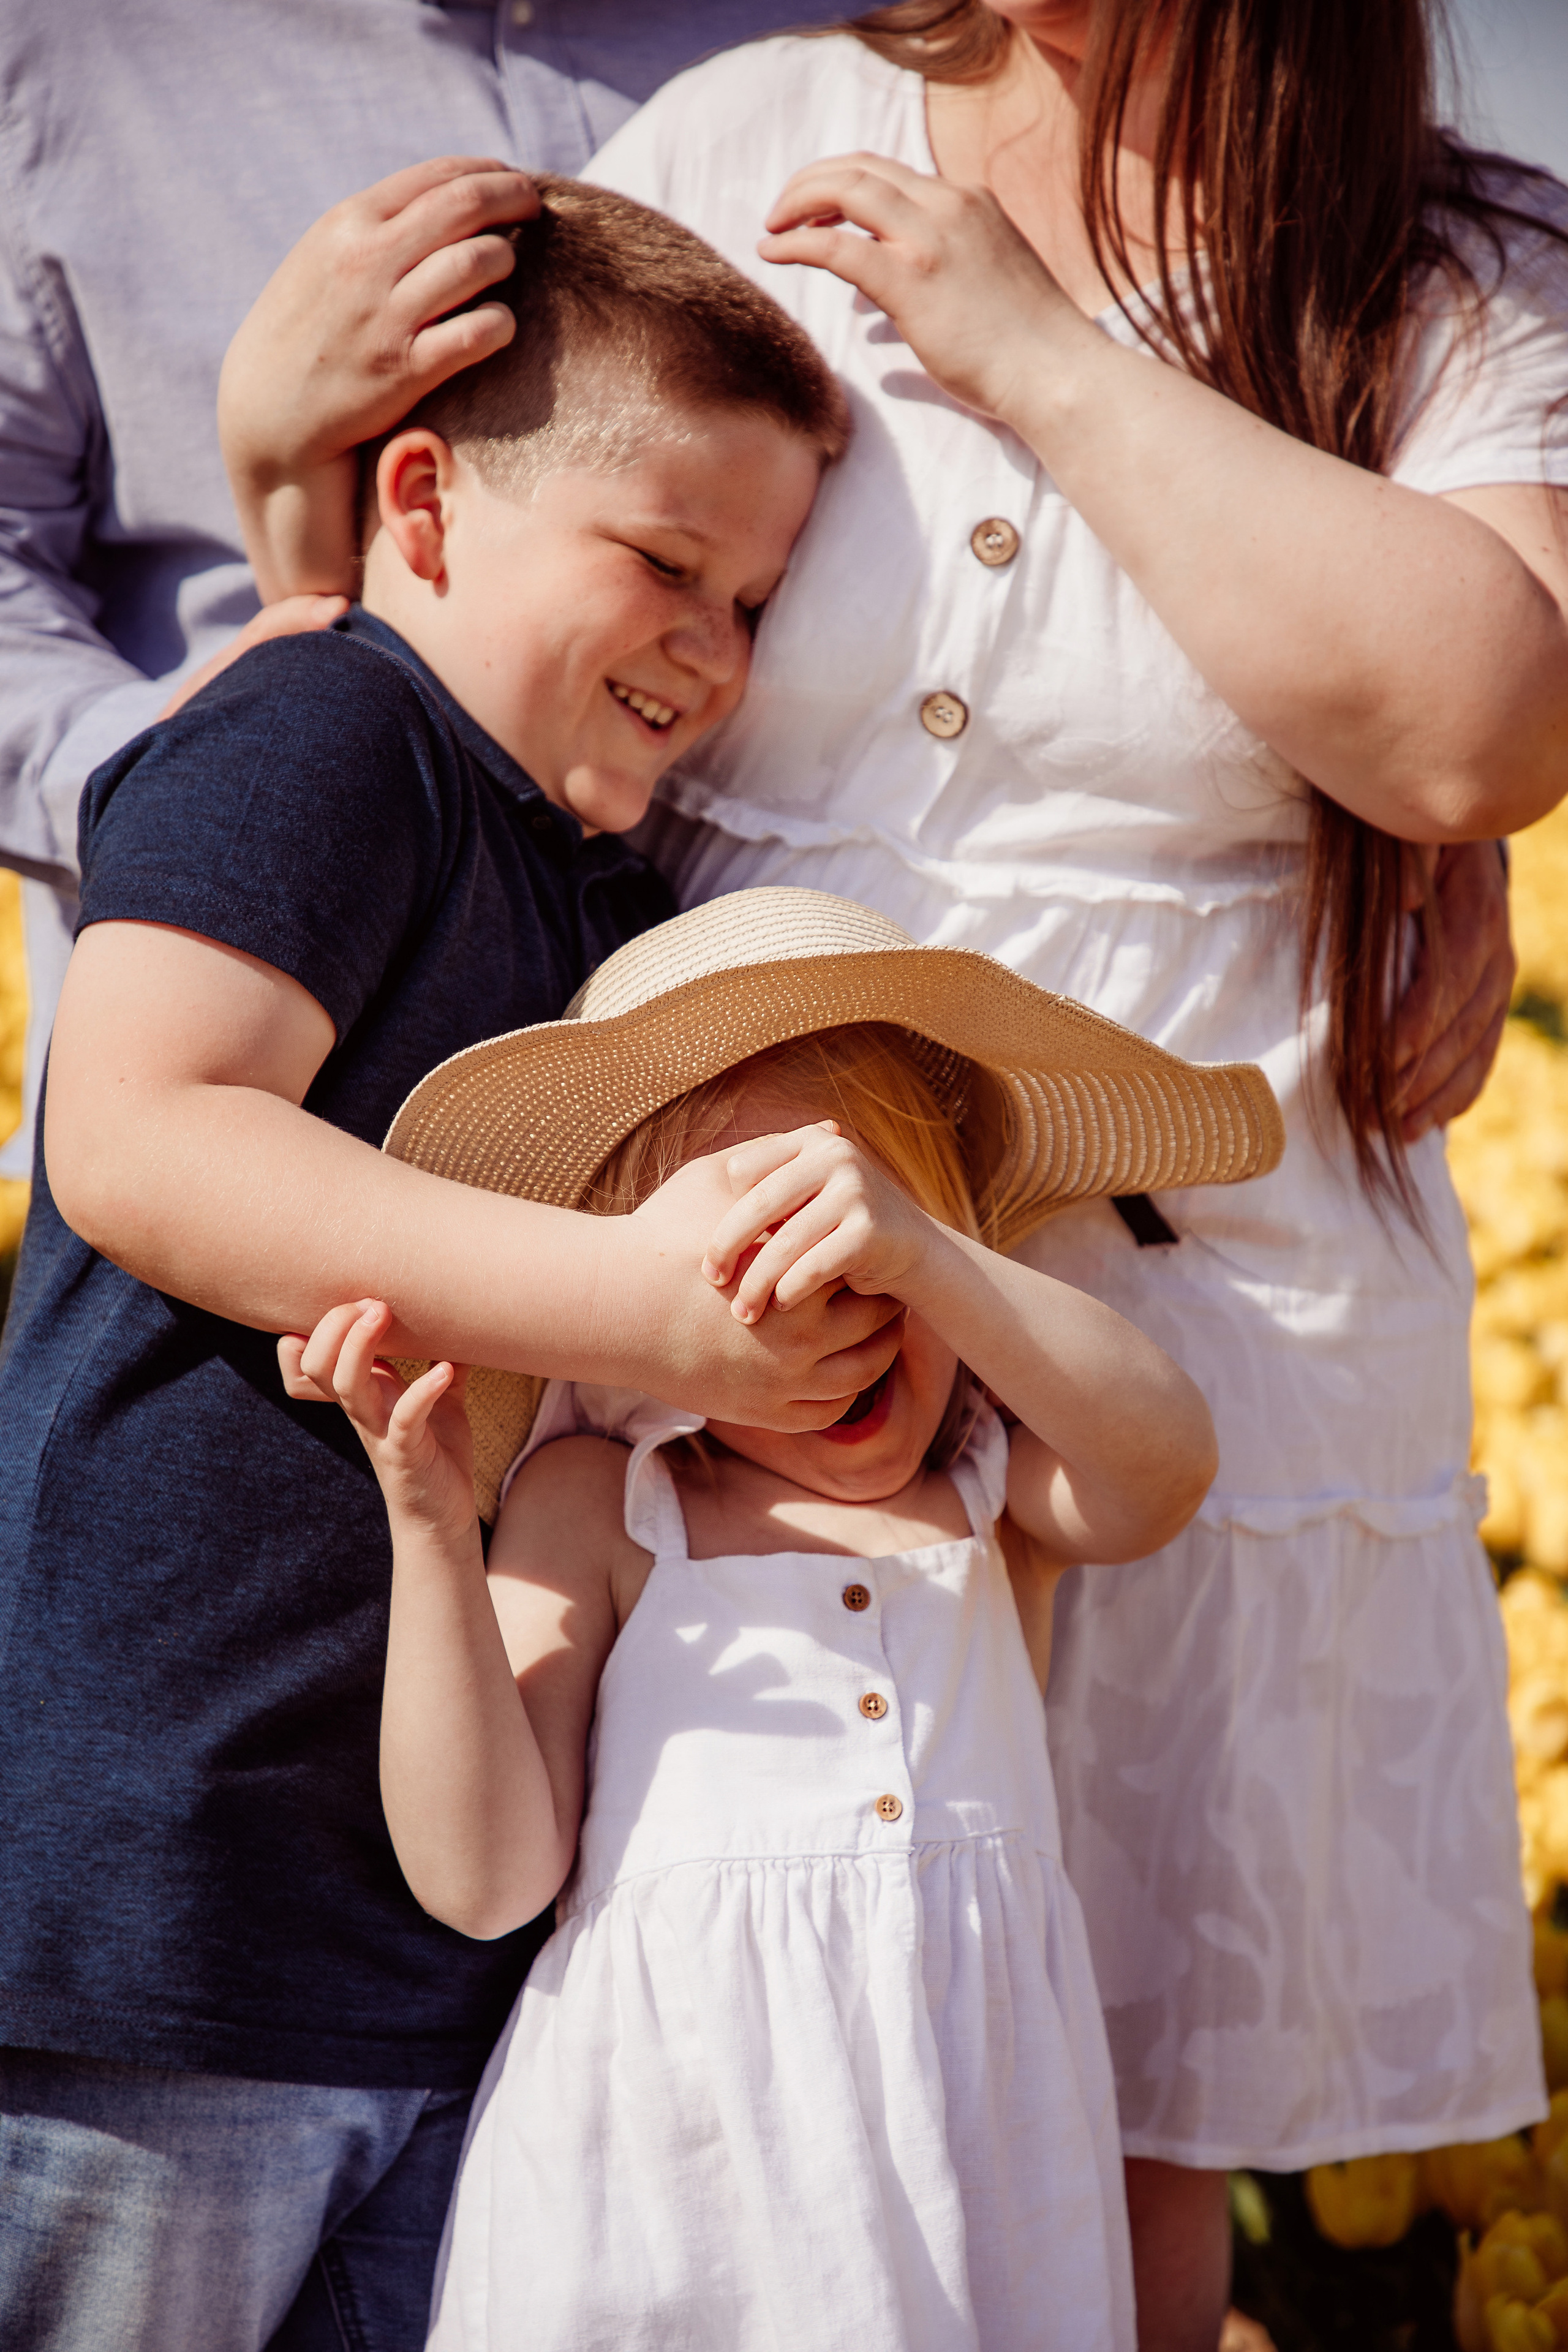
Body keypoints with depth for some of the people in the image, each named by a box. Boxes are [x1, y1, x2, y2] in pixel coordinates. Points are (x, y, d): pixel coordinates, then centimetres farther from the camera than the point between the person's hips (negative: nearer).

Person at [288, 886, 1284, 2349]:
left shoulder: (1002, 1477, 8)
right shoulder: (591, 1504, 2)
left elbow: (1158, 1470, -16)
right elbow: (483, 1880, -5)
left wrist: (921, 1253, -29)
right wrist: (429, 1520, -12)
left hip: (972, 2158, 2)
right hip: (667, 2167, -1)